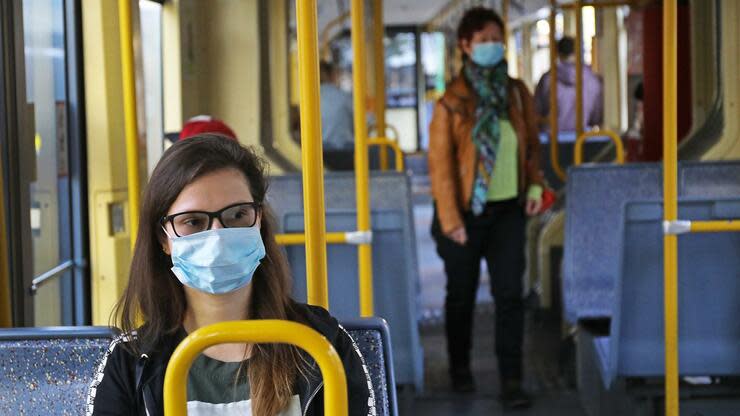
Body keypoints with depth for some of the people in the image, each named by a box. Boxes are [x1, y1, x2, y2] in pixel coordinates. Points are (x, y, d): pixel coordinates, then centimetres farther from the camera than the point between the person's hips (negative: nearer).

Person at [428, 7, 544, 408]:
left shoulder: (516, 93, 2)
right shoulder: (452, 101, -11)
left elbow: (531, 143, 13)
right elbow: (440, 163, -11)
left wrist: (534, 185, -1)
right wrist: (450, 220, -14)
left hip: (508, 210, 3)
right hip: (467, 212, -3)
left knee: (510, 295, -5)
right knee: (461, 295, 12)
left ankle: (511, 380, 0)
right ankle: (460, 368, 32)